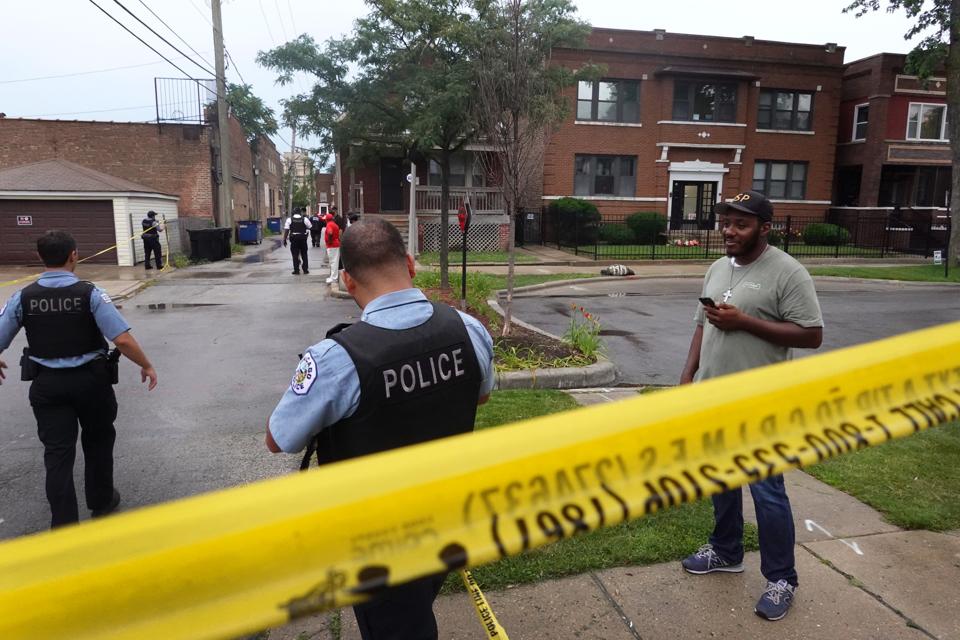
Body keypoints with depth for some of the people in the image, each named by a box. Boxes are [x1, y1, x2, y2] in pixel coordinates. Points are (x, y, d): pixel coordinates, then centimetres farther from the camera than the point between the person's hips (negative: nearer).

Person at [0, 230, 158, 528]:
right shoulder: (90, 293, -14)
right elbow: (122, 339, -21)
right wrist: (146, 366, -6)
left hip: (47, 384, 2)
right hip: (90, 379, -1)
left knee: (57, 452, 8)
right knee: (98, 440, 21)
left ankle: (63, 526, 11)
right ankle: (101, 502, 36)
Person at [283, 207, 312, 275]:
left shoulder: (289, 219, -1)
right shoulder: (305, 219, 0)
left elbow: (286, 230, -3)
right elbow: (310, 227, 4)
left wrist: (284, 240, 1)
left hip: (294, 237, -1)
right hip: (303, 238, 1)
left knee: (295, 254, 5)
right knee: (304, 254, 12)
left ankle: (296, 270, 5)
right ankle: (305, 269, 17)